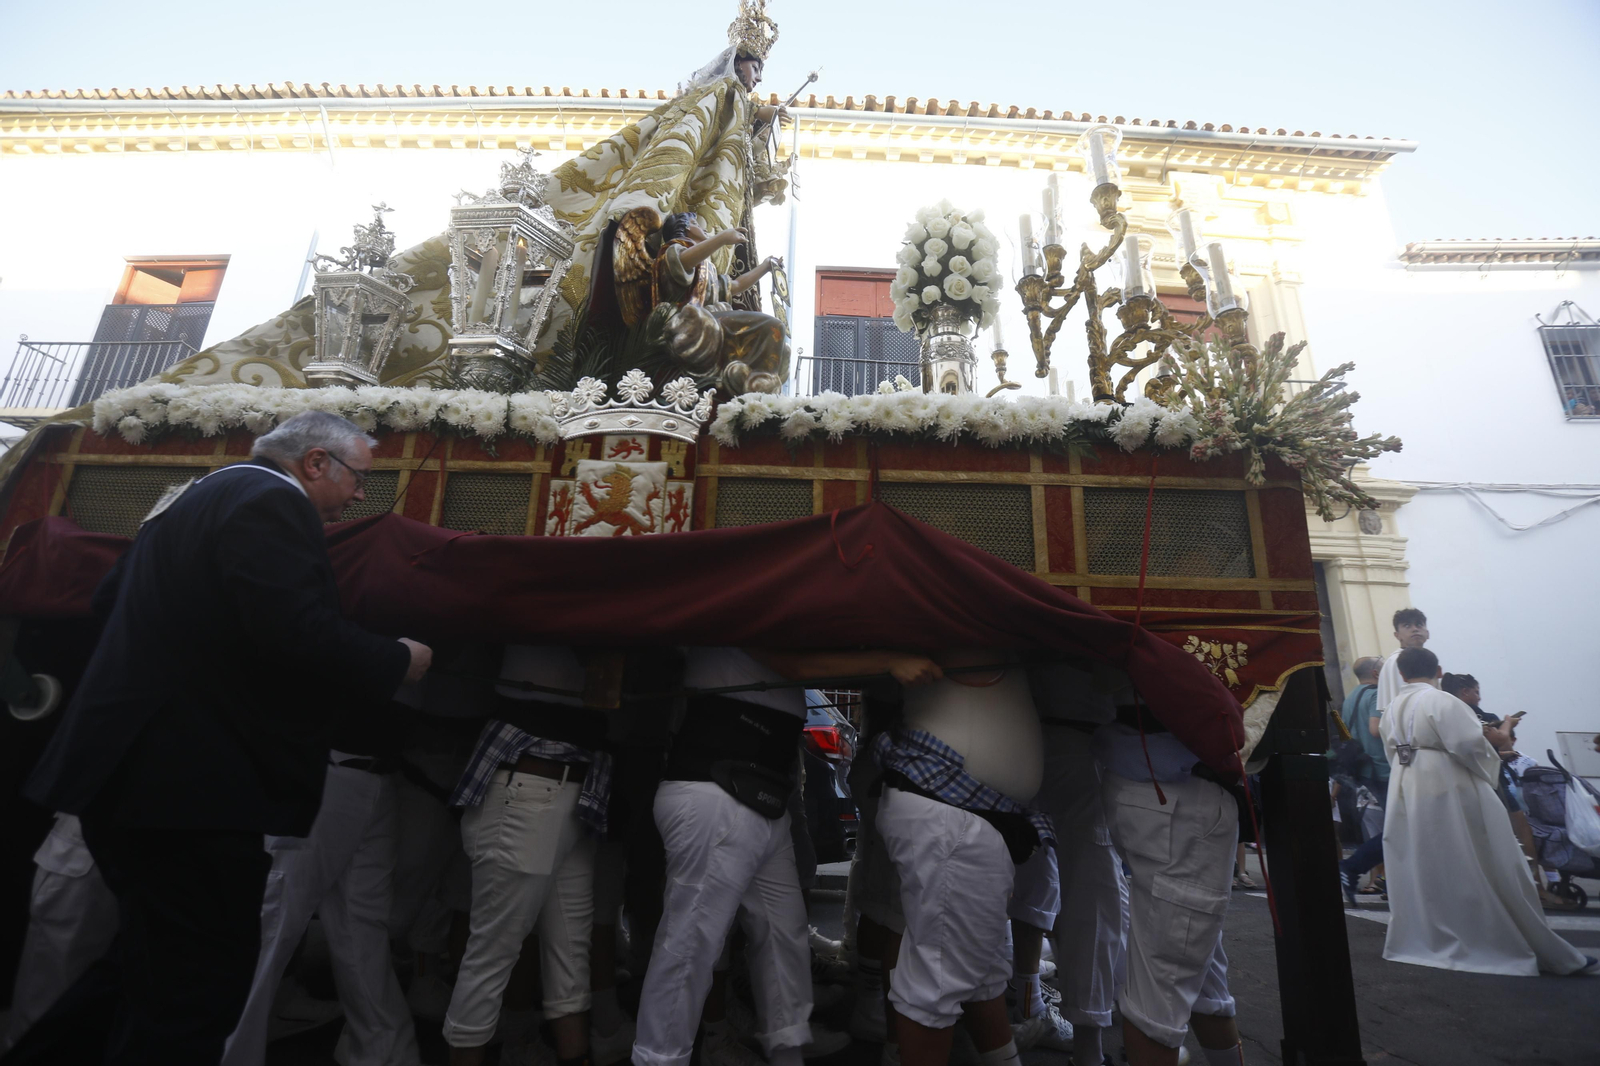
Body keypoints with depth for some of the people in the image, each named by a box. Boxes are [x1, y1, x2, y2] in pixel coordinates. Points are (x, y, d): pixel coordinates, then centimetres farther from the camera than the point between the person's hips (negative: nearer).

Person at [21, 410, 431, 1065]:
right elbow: (301, 636, -28)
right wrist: (400, 662, -13)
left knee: (157, 972, 23)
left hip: (127, 771, 11)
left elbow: (113, 593, 26)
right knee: (201, 988, 0)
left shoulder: (199, 496, 16)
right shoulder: (271, 502, -16)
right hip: (188, 787, -11)